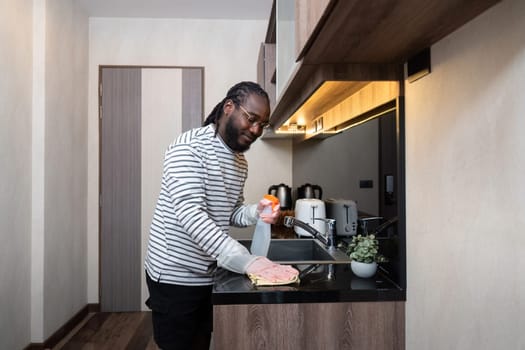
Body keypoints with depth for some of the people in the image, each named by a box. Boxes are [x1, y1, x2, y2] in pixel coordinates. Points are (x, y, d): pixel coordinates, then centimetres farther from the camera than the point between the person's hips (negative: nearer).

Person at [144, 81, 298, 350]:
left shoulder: (240, 161, 7)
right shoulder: (188, 147, -19)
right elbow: (189, 214, -31)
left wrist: (255, 213, -9)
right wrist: (246, 260, -38)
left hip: (209, 275, 8)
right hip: (175, 275, -7)